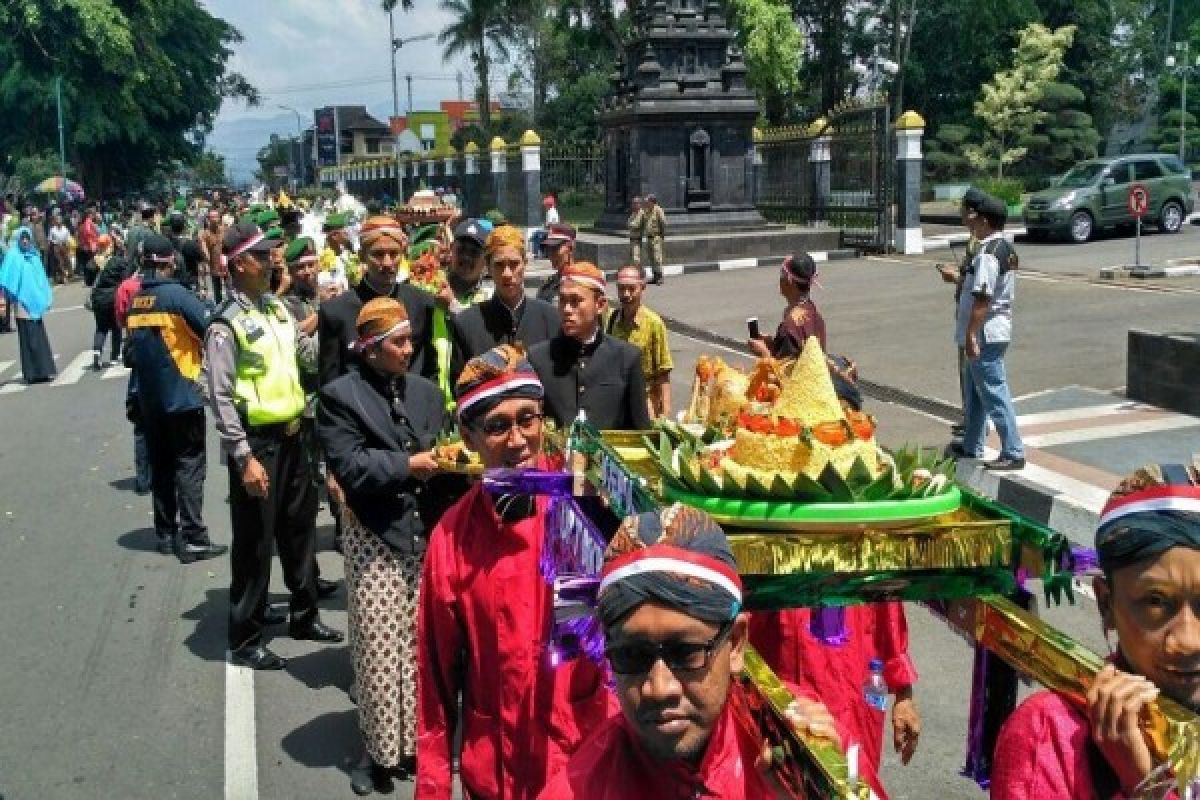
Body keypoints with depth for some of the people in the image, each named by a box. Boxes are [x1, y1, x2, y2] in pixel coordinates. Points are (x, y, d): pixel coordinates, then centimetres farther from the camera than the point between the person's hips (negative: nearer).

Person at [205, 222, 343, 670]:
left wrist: (300, 419, 14)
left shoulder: (277, 308, 9)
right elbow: (220, 397, -19)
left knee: (300, 528, 18)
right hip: (256, 441, -8)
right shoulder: (227, 323, -15)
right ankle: (245, 638, 16)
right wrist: (244, 457, -22)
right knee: (255, 542, 2)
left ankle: (305, 615, 34)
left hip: (291, 436, 8)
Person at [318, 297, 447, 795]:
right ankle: (381, 748, 17)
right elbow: (349, 466, -14)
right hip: (375, 538, -4)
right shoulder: (340, 395, -4)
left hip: (427, 534, 4)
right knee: (379, 649, 1)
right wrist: (408, 465, -14)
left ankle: (421, 738, 26)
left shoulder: (426, 391, 12)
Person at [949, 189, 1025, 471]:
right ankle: (971, 446, 29)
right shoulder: (1007, 249, 12)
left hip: (985, 334, -10)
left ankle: (1013, 453, -2)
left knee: (994, 394, -6)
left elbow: (982, 298, -24)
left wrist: (971, 335, -23)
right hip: (997, 330, 10)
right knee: (975, 390, 19)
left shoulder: (988, 253, -20)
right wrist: (962, 278, 29)